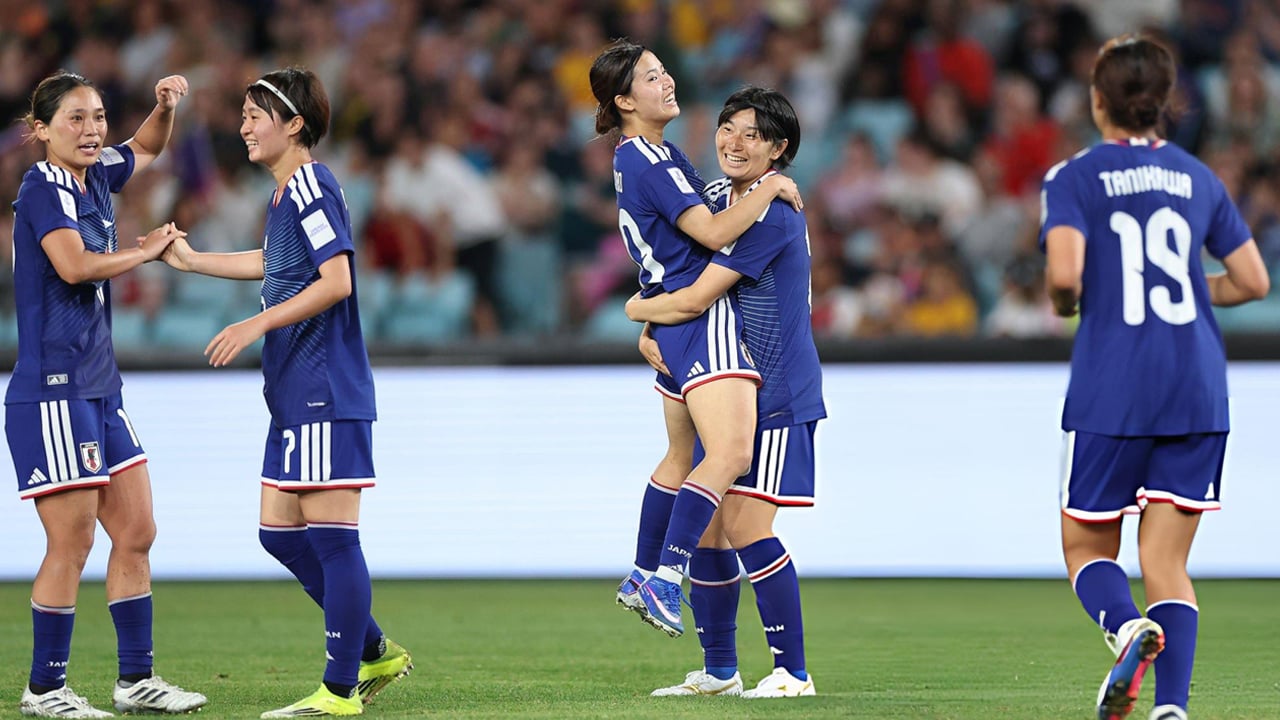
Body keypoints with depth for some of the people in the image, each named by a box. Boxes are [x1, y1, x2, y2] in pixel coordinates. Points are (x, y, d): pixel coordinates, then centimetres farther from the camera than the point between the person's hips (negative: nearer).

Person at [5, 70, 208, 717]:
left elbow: (146, 149, 32)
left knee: (136, 533, 9)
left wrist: (165, 107, 11)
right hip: (52, 390, -9)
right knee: (71, 546, -5)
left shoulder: (95, 178, 11)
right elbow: (73, 265, -27)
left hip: (99, 390, 9)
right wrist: (146, 253, -12)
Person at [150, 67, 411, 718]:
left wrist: (257, 325, -21)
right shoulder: (284, 193, 17)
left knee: (331, 536, -7)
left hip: (327, 392, -10)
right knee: (280, 532, 12)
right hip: (295, 394, 10)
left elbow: (335, 280, -21)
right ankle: (374, 653, 21)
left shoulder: (311, 186, -12)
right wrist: (192, 261, 40)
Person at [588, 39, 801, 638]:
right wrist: (771, 188, -11)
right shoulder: (647, 161, -15)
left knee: (683, 457, 21)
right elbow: (713, 233, -20)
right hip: (701, 315, -11)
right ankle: (664, 581, -25)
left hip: (673, 319, 11)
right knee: (731, 453, -21)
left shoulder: (641, 153, 17)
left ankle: (642, 577, 29)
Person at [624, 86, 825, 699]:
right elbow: (681, 270, 22)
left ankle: (793, 672, -7)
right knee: (706, 526, 7)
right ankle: (718, 671, 17)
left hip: (775, 395, -9)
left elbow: (696, 299, -21)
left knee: (746, 528, -14)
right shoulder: (717, 197, 10)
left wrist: (637, 309, -2)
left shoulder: (772, 214, -19)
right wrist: (651, 333, 2)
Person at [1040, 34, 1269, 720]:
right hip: (1197, 388, 3)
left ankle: (1127, 628, -21)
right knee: (1166, 561, 6)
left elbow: (1065, 274, -16)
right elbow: (1252, 281, 12)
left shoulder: (1074, 178, -2)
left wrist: (1062, 304, 6)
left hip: (1111, 391, -3)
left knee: (1086, 548, 11)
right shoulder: (1198, 179, 11)